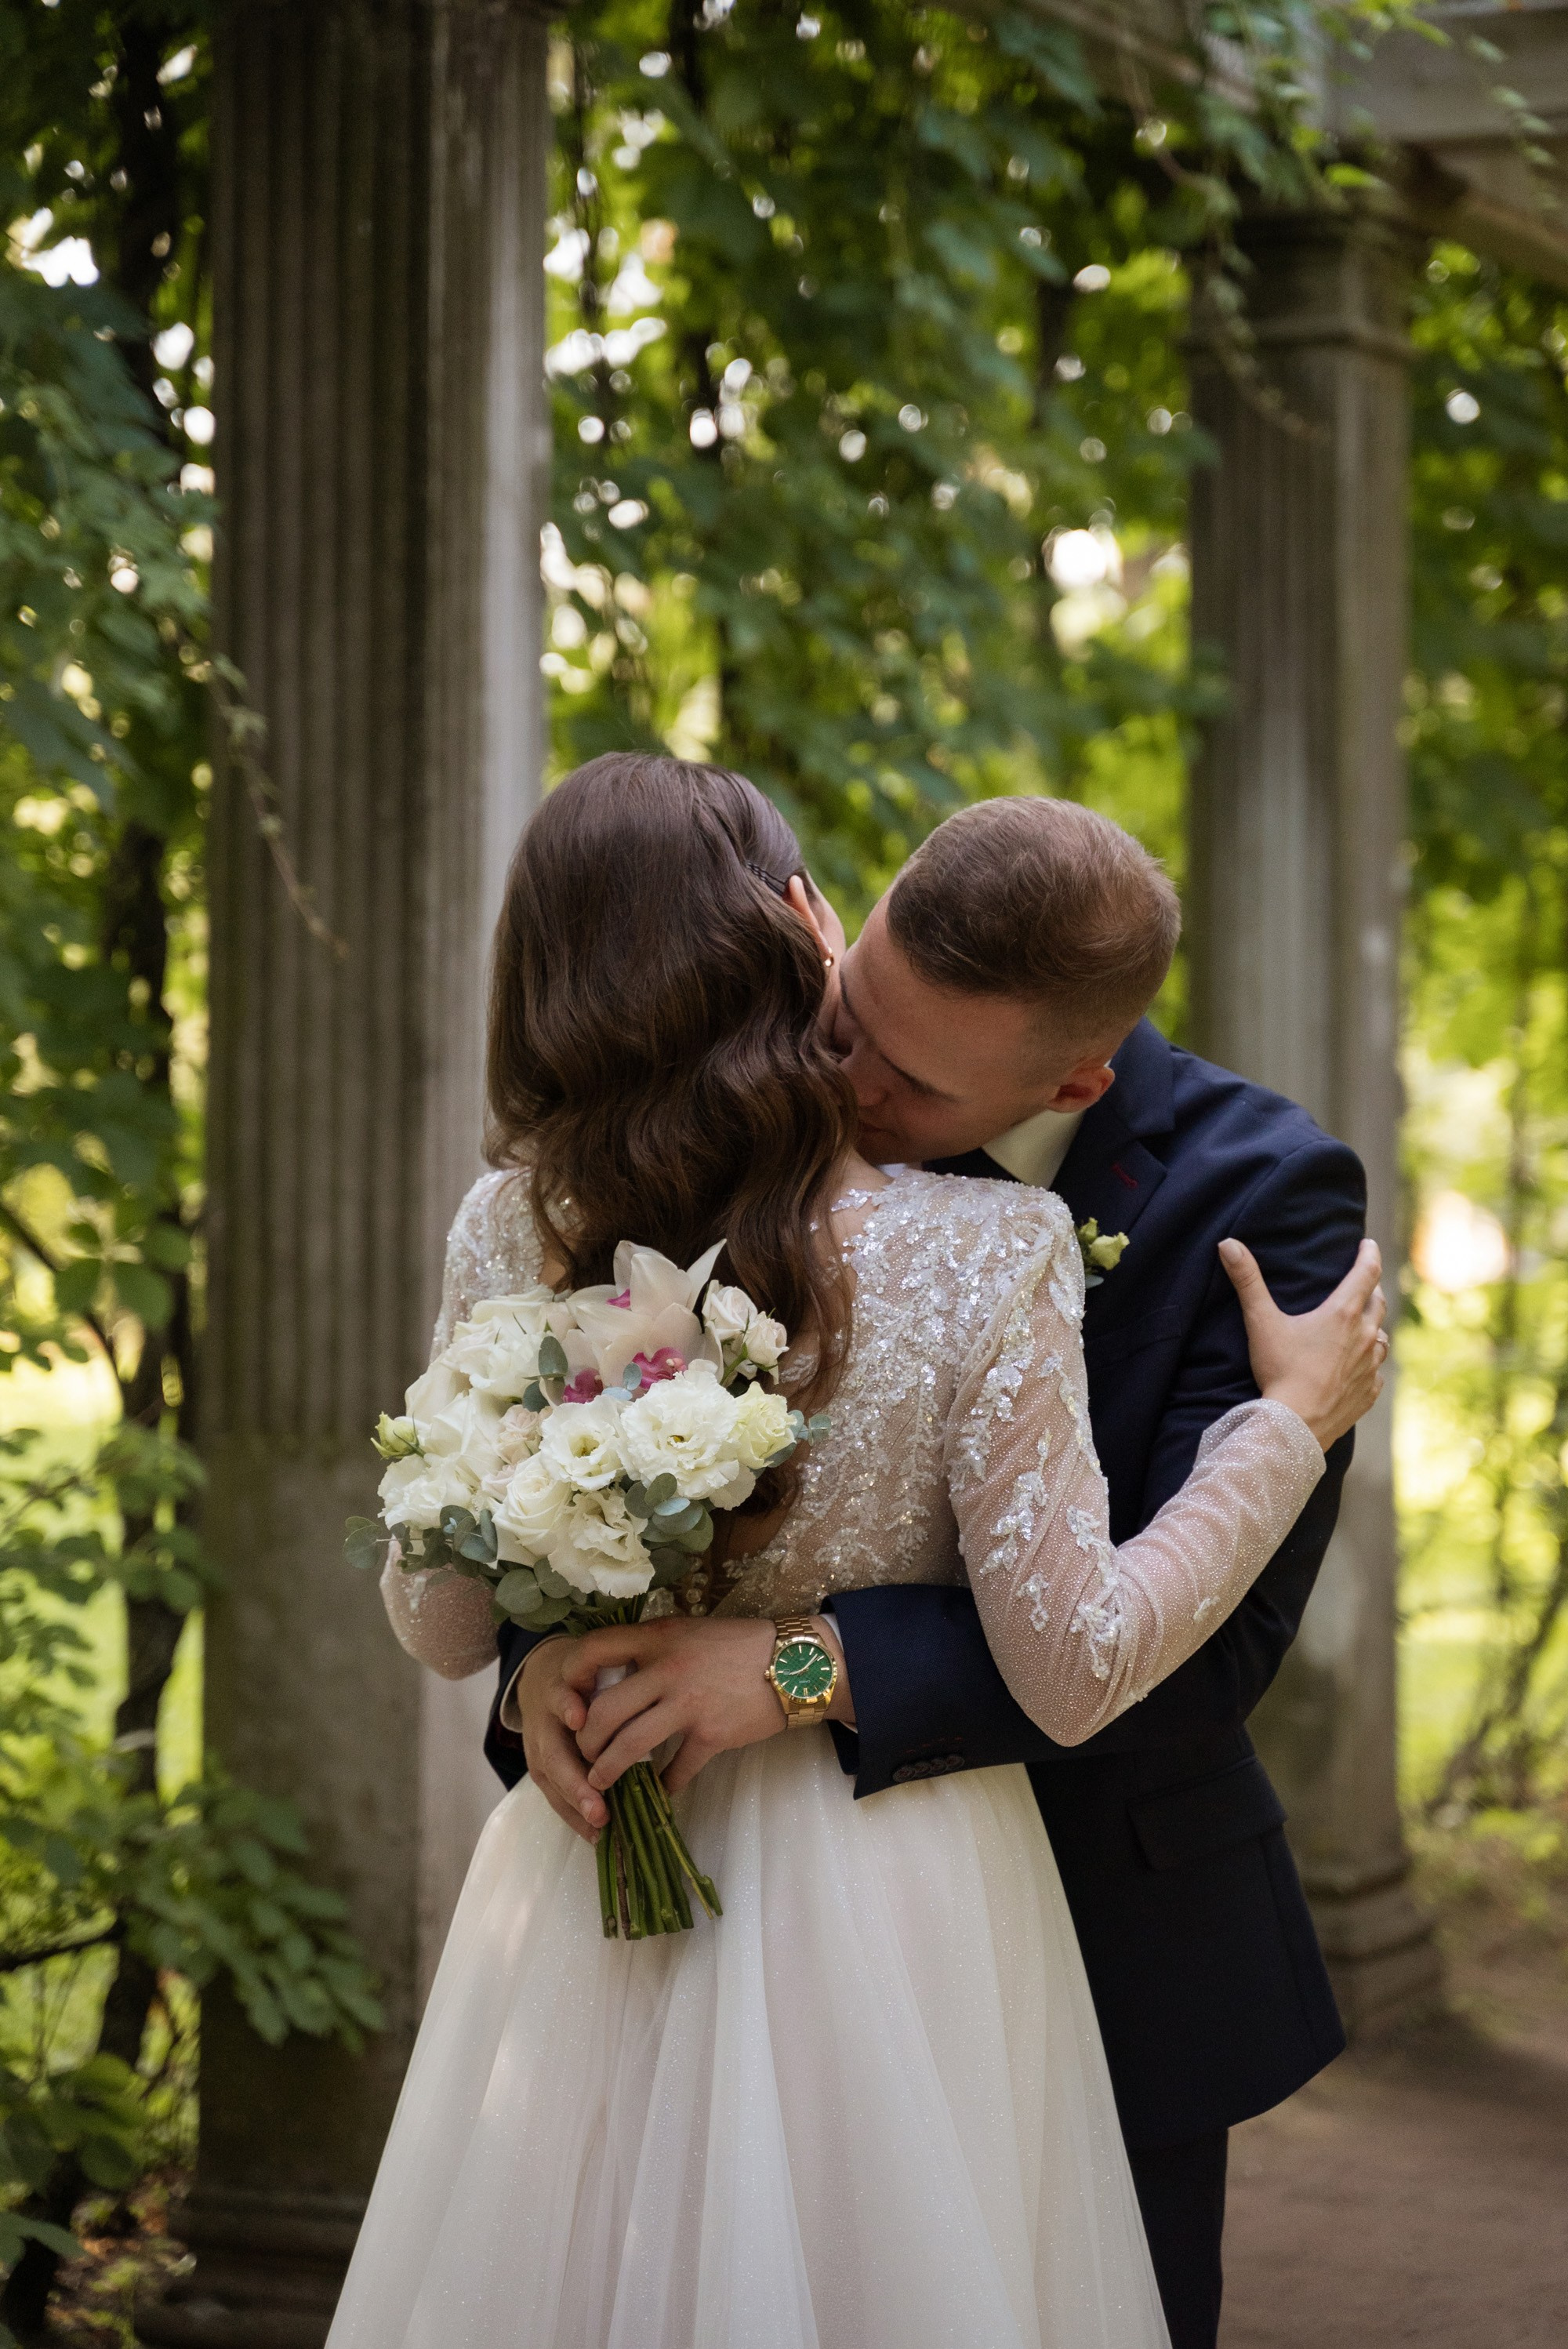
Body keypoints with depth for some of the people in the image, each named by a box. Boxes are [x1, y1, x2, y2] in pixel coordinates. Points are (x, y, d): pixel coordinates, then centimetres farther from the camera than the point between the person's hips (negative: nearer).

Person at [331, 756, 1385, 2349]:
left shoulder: (513, 1233, -9)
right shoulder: (982, 1252, -19)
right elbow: (1074, 1672, -14)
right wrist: (1292, 1422, -5)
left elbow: (437, 1624, 0)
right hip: (888, 1914, -3)